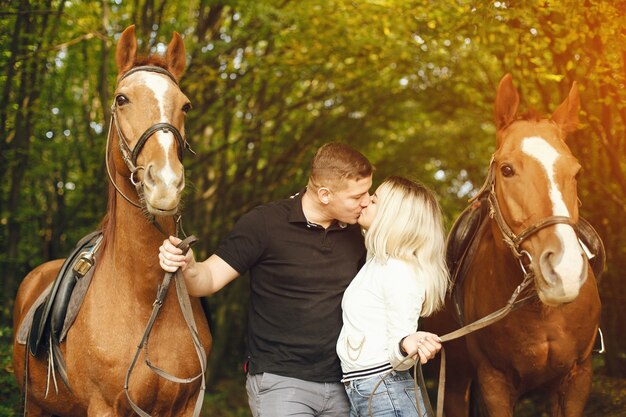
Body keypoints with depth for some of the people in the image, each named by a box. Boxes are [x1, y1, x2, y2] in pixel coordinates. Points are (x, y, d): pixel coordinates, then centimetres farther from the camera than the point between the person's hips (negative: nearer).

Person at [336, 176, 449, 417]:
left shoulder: (398, 271, -16)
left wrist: (408, 346, -38)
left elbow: (395, 359, -18)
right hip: (359, 395, 9)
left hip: (386, 397, -9)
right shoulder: (376, 262, 10)